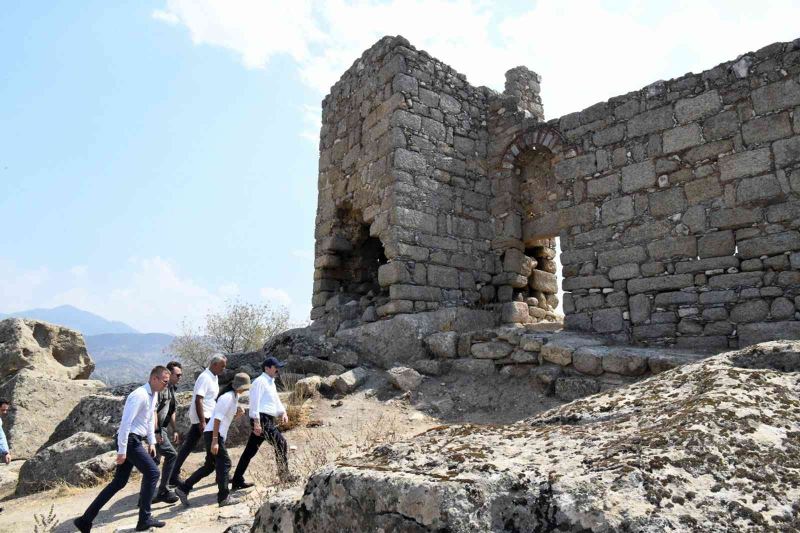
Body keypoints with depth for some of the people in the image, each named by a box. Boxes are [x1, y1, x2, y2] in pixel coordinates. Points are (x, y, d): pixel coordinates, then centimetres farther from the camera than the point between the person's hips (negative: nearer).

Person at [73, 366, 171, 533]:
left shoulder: (153, 395, 10)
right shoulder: (140, 395, -20)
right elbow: (126, 422, -23)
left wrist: (152, 442, 19)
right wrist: (122, 451, -21)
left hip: (135, 441, 10)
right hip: (129, 440, -10)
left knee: (119, 482, 13)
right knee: (152, 473, -8)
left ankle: (85, 519, 20)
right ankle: (144, 519, 2)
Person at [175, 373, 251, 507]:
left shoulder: (235, 397, 12)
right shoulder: (227, 397, -17)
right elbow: (217, 418, -21)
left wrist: (237, 413, 1)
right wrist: (215, 441, -23)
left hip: (218, 435, 10)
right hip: (213, 434, -10)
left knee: (210, 465, 15)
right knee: (224, 463, -4)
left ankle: (183, 488, 21)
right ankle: (224, 497, 4)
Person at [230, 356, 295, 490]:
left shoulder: (271, 383, 22)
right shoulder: (260, 381, -9)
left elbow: (276, 400, 22)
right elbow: (255, 402, -17)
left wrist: (283, 412, 4)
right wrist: (256, 422, -23)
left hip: (268, 420, 10)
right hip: (262, 419, -10)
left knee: (250, 450, 11)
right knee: (280, 442, -9)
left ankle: (237, 481, 17)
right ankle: (284, 475, -2)